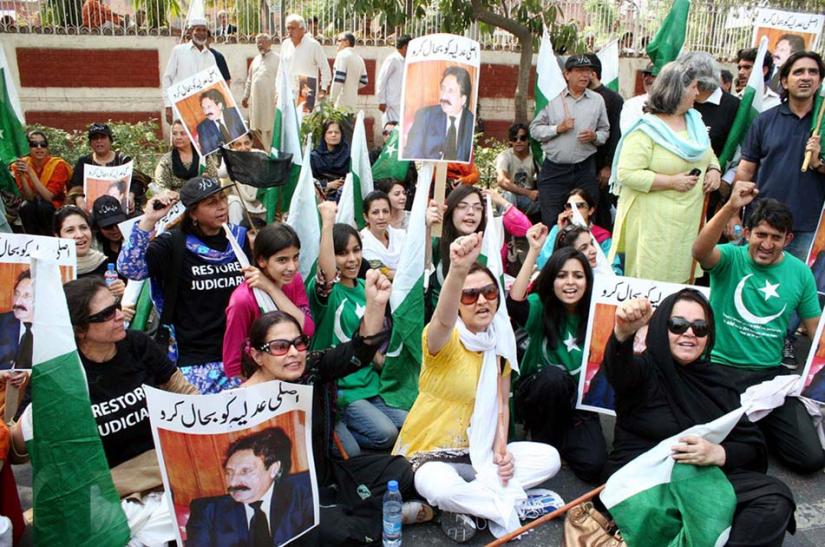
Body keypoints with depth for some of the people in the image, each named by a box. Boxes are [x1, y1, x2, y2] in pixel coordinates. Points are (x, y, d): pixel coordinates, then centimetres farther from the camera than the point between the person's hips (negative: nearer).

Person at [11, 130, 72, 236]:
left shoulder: (58, 164, -16)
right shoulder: (21, 164, -7)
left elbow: (48, 197, -24)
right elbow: (29, 197, -14)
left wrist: (30, 172, -29)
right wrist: (21, 175, -29)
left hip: (56, 210, -2)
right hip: (32, 211, 2)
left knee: (42, 205, -31)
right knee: (25, 207, -29)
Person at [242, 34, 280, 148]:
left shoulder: (277, 59, -3)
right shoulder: (256, 59, 17)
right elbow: (249, 80, 22)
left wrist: (278, 96, -19)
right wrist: (246, 95, 19)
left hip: (270, 100, -6)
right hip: (255, 100, 6)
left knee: (270, 128, -6)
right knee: (256, 127, 9)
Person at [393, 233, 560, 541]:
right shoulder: (443, 340, -17)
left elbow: (501, 404, 9)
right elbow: (443, 319, -43)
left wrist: (501, 449, -9)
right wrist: (457, 271, -62)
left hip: (479, 453, 7)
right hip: (429, 452, -6)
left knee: (548, 458, -8)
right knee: (442, 487, -38)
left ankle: (462, 504, -11)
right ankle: (505, 509, -10)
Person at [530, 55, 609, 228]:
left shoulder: (597, 100, 10)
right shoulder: (553, 98, 4)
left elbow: (605, 130, 14)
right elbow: (534, 129, 3)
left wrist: (595, 137, -7)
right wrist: (557, 128, -11)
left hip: (585, 170, 2)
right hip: (554, 170, -2)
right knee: (550, 221, 0)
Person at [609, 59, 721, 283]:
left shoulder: (695, 121, 13)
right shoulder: (645, 130, -13)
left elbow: (709, 154, 27)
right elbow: (626, 173, -20)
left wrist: (714, 170, 3)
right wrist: (672, 182, -18)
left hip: (689, 220, 7)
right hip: (653, 222, -7)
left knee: (680, 278, 10)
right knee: (650, 281, -2)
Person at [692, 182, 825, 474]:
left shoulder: (800, 272, 4)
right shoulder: (731, 257, -7)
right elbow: (700, 251, -32)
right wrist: (730, 207, -45)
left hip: (770, 372, 3)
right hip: (719, 366, -3)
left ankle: (758, 421, 20)